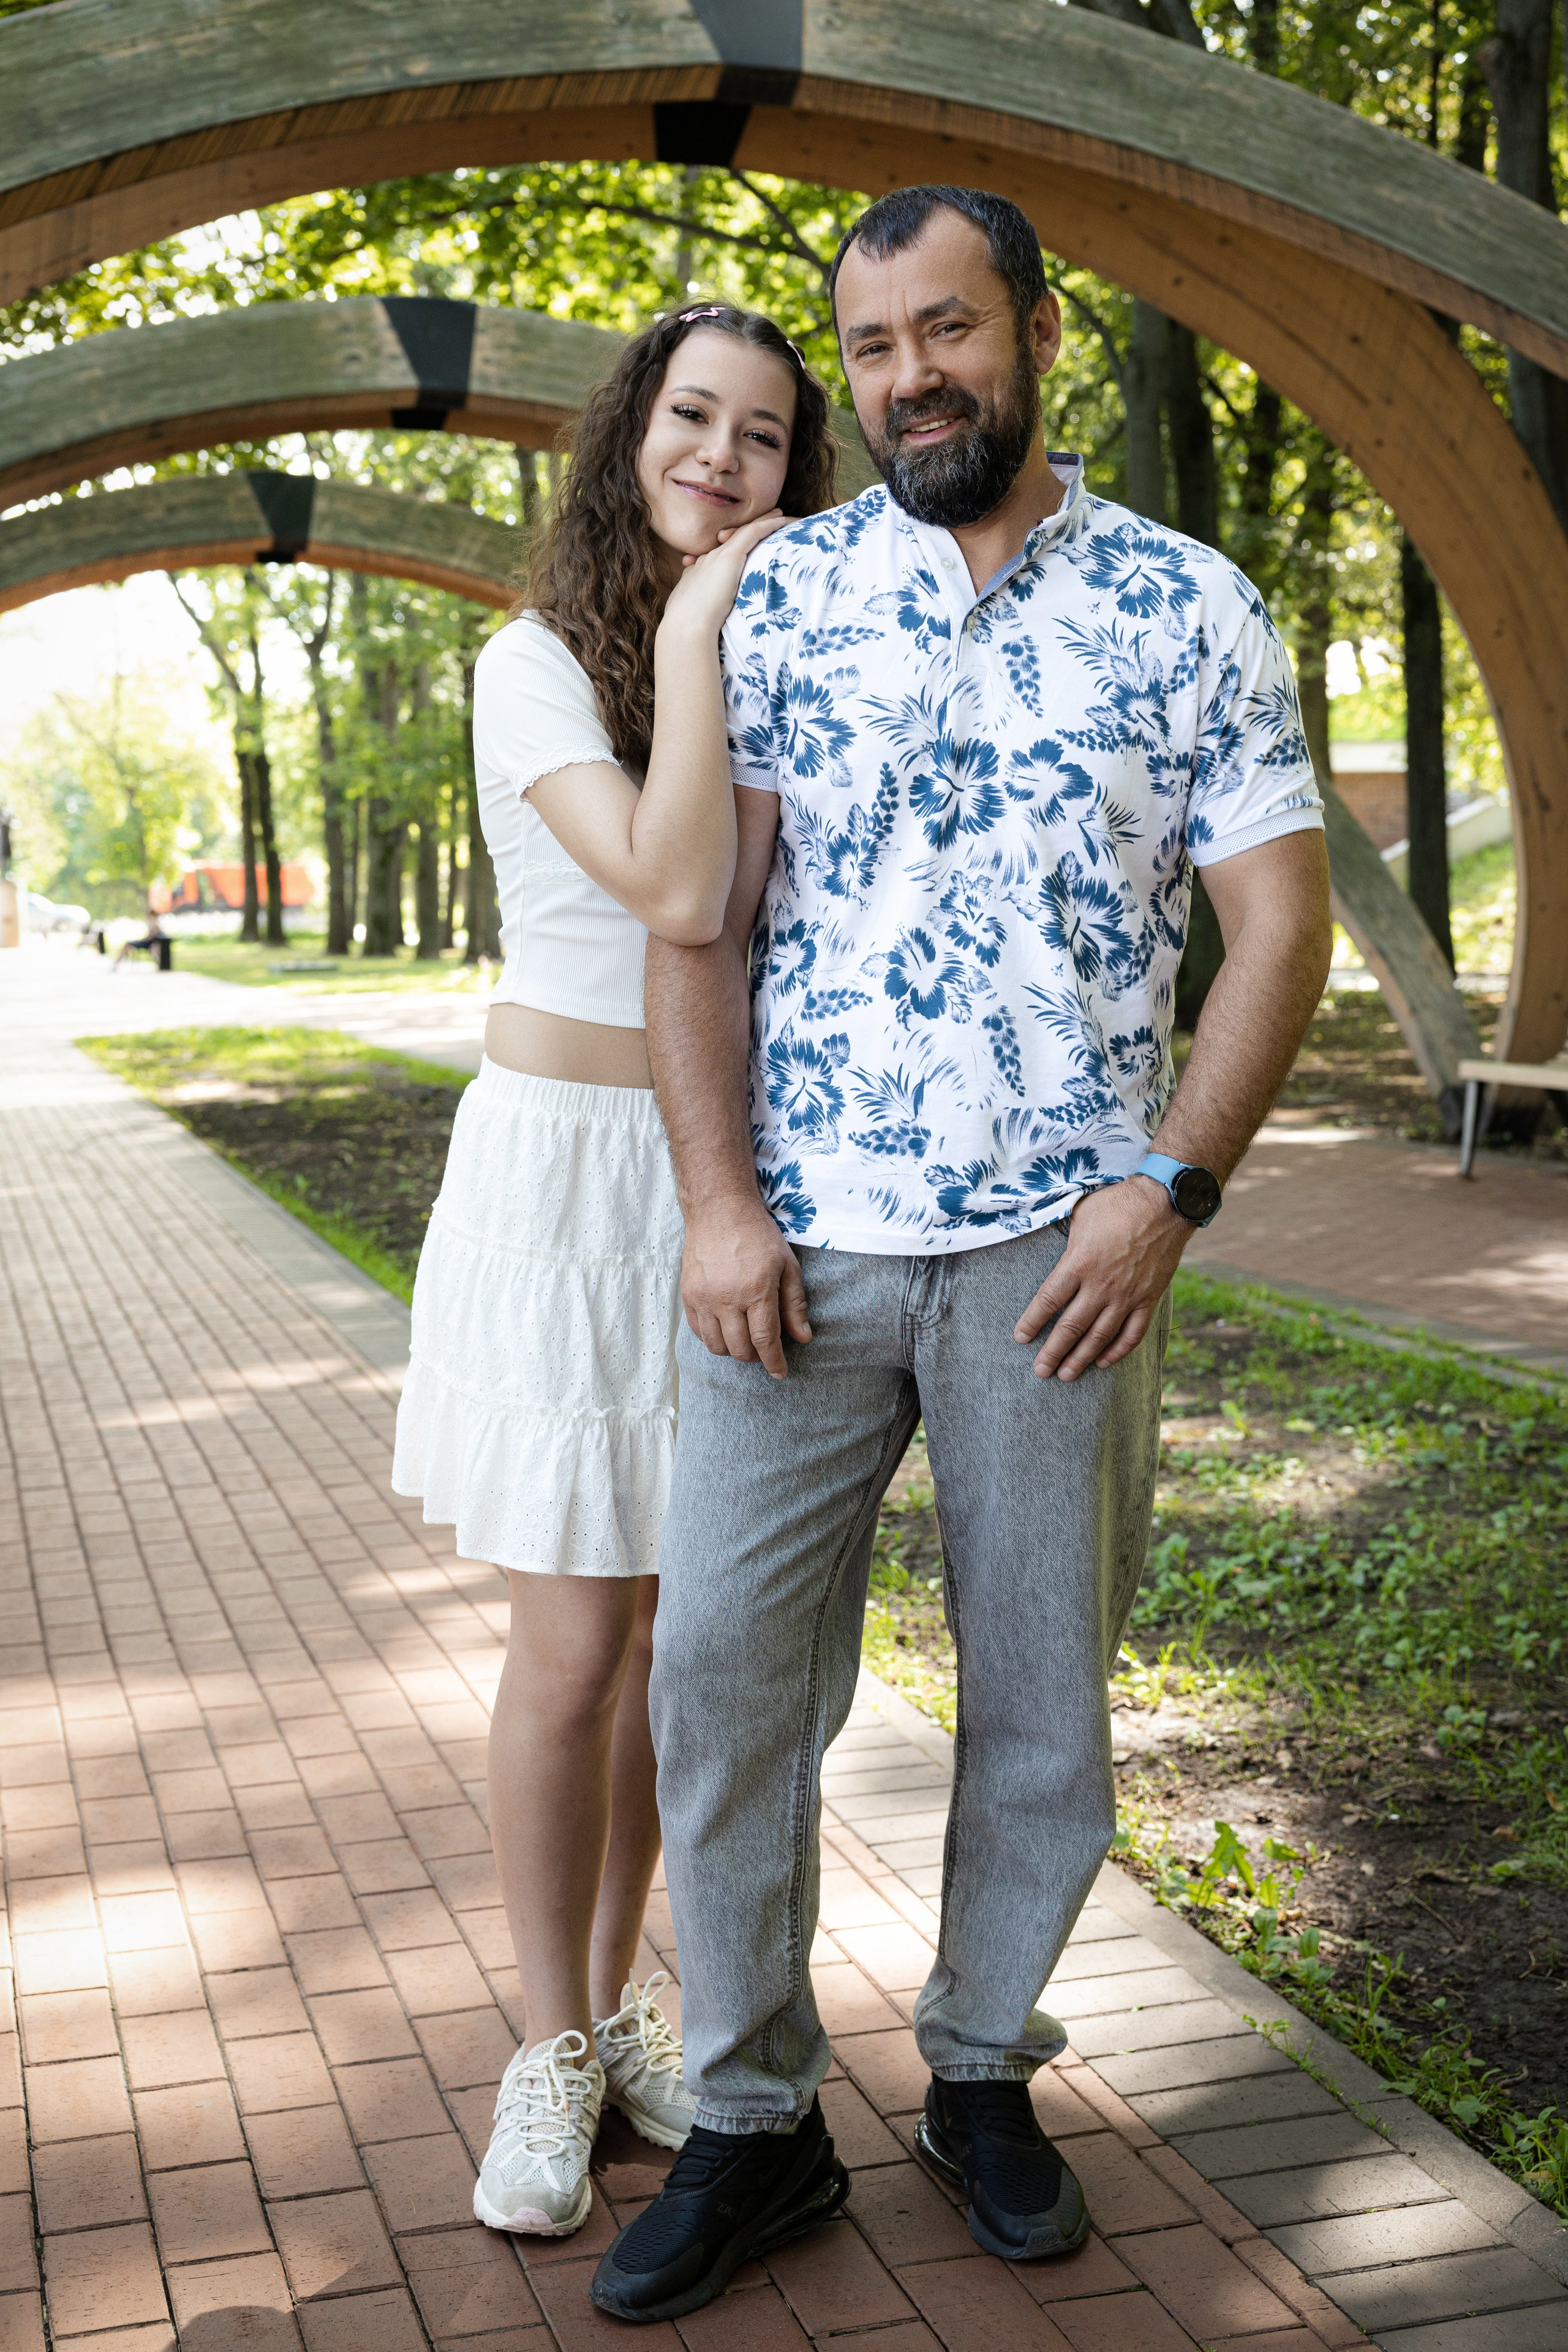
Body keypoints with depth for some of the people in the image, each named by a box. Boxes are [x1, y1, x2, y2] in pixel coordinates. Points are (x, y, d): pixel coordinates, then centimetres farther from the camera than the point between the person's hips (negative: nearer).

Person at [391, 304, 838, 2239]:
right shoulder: (537, 664, -9)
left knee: (678, 1636, 11)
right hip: (567, 1170, -5)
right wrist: (693, 632, -19)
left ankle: (616, 2003, 28)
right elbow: (676, 892, -25)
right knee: (572, 1654, -1)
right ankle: (551, 2055, 18)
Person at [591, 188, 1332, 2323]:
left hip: (1058, 1255, 0)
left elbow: (1280, 922, 1)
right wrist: (717, 1201, -8)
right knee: (724, 1672, 2)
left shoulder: (1188, 606, 4)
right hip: (795, 1243, 1)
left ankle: (983, 2072, 32)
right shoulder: (778, 596, 6)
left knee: (1044, 1696, 10)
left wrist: (1165, 1190, -10)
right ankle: (753, 2123, 20)